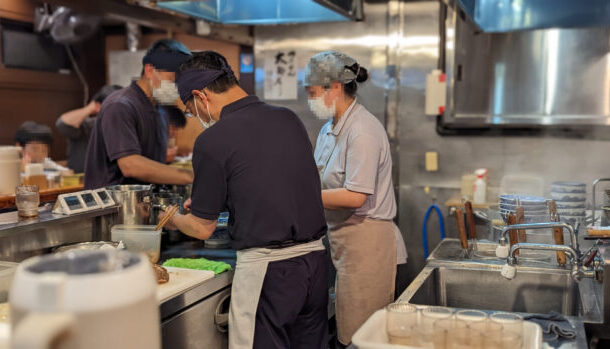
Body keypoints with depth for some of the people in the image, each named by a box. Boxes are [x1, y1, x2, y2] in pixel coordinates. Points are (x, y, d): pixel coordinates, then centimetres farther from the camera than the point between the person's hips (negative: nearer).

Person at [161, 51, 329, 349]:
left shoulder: (212, 140, -12)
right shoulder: (289, 118, 6)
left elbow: (203, 228, -3)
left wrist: (173, 220, 20)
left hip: (266, 268, -6)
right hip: (315, 257, 7)